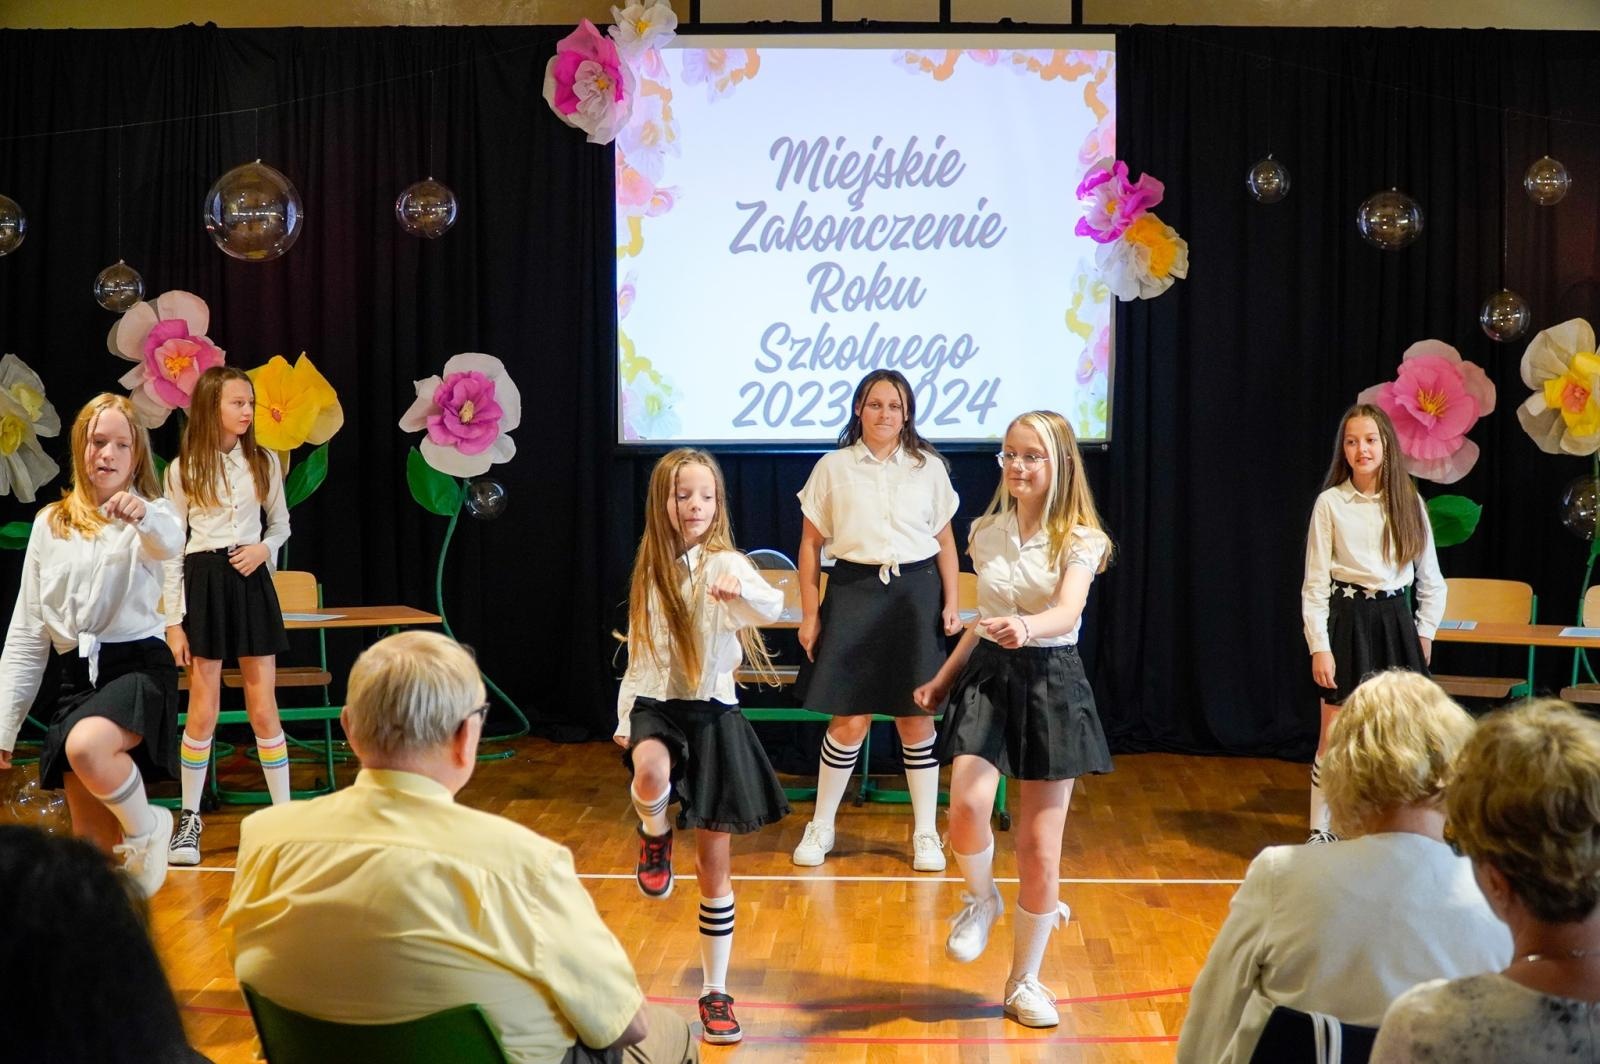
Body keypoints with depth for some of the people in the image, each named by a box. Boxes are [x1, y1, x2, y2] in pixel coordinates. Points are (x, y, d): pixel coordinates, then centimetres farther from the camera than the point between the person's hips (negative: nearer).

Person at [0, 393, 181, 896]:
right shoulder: (50, 524, 12)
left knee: (87, 746, -35)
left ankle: (147, 827, -7)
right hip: (74, 675, 4)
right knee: (91, 844, 1)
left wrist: (142, 515, -50)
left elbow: (169, 544, -27)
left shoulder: (150, 516, 1)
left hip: (136, 665, -4)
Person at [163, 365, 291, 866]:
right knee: (203, 711, 0)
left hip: (251, 581, 2)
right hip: (203, 582, -1)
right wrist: (173, 621, -3)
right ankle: (189, 818, 13)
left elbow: (281, 524, 17)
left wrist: (265, 548, -7)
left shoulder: (264, 463, 5)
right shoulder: (183, 469, -1)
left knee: (263, 707, 2)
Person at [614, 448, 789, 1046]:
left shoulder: (723, 564, -11)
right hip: (656, 708, 2)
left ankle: (715, 990, 19)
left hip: (713, 717, -2)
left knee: (714, 863, 5)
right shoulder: (651, 572, 6)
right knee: (651, 772, -36)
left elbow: (772, 606, -32)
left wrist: (741, 588, -53)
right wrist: (624, 718, 8)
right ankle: (654, 835, 0)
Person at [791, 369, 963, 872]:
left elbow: (945, 540, 10)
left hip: (916, 594, 1)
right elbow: (810, 543, 5)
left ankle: (926, 833, 15)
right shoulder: (833, 468, 3)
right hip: (853, 592, -1)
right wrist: (809, 613, 1)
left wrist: (951, 602, 3)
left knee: (916, 718, 4)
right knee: (850, 721, -1)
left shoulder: (929, 467, 6)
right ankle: (821, 826, 16)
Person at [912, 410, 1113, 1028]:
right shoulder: (986, 534, 6)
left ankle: (1025, 982, 19)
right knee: (968, 804, -23)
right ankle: (981, 900, 10)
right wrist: (943, 679, 21)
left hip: (1050, 682, -2)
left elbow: (1068, 612, -25)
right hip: (987, 675, 2)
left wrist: (1024, 627, -46)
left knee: (1040, 847, 3)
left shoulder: (1079, 540, -7)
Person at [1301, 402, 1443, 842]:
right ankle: (1320, 830, 9)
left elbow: (1431, 579, 12)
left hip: (1395, 620, 3)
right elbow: (1315, 583, -4)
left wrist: (1424, 633, 7)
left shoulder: (1408, 503, 4)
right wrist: (1319, 647, -9)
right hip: (1348, 619, -3)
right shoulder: (1330, 503, -4)